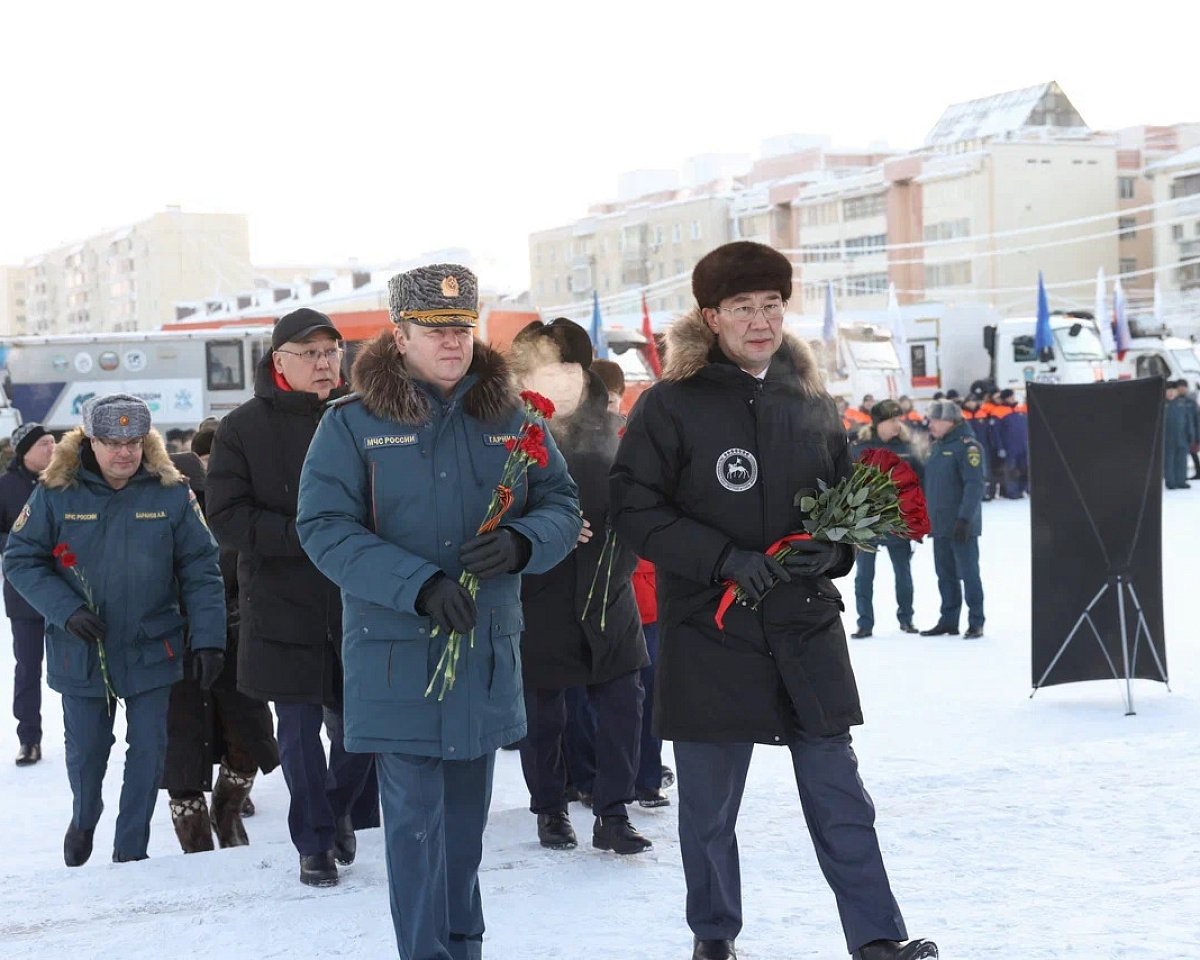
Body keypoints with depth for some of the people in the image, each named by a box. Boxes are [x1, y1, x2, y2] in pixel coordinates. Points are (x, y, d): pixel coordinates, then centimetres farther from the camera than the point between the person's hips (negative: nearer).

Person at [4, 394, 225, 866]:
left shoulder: (171, 492, -7)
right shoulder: (56, 493, -7)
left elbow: (200, 569, -6)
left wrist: (208, 639, -14)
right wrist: (66, 610, -19)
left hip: (152, 651, 0)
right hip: (79, 653, 0)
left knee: (147, 749, 5)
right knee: (86, 750, 13)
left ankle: (131, 849, 21)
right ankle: (83, 820, 44)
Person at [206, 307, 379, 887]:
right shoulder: (245, 428, -1)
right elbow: (226, 517, -7)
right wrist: (301, 535, -19)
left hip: (359, 601, 1)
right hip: (283, 605, -1)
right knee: (300, 729, 5)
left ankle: (343, 810, 34)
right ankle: (315, 844, 20)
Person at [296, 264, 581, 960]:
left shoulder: (510, 418, 5)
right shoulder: (353, 424, -4)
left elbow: (563, 505, 5)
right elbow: (325, 528, -12)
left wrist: (520, 542, -18)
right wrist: (419, 584, -24)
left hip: (488, 649, 4)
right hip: (397, 650, -3)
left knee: (467, 815, 14)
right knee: (416, 818, -3)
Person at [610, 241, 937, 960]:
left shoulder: (812, 402, 8)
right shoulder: (670, 405, -4)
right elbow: (636, 508, -7)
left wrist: (832, 549, -4)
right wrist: (725, 558, -17)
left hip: (807, 630, 3)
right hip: (709, 635, -2)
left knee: (840, 797, 5)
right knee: (710, 806, 8)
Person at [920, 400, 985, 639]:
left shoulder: (967, 446, -12)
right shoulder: (936, 446, 14)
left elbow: (974, 485, -20)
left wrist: (965, 518, -25)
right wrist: (925, 517, 19)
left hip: (962, 526, -8)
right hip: (940, 525, 8)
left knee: (968, 573, -2)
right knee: (945, 574, 12)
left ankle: (976, 622, 4)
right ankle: (948, 621, 19)